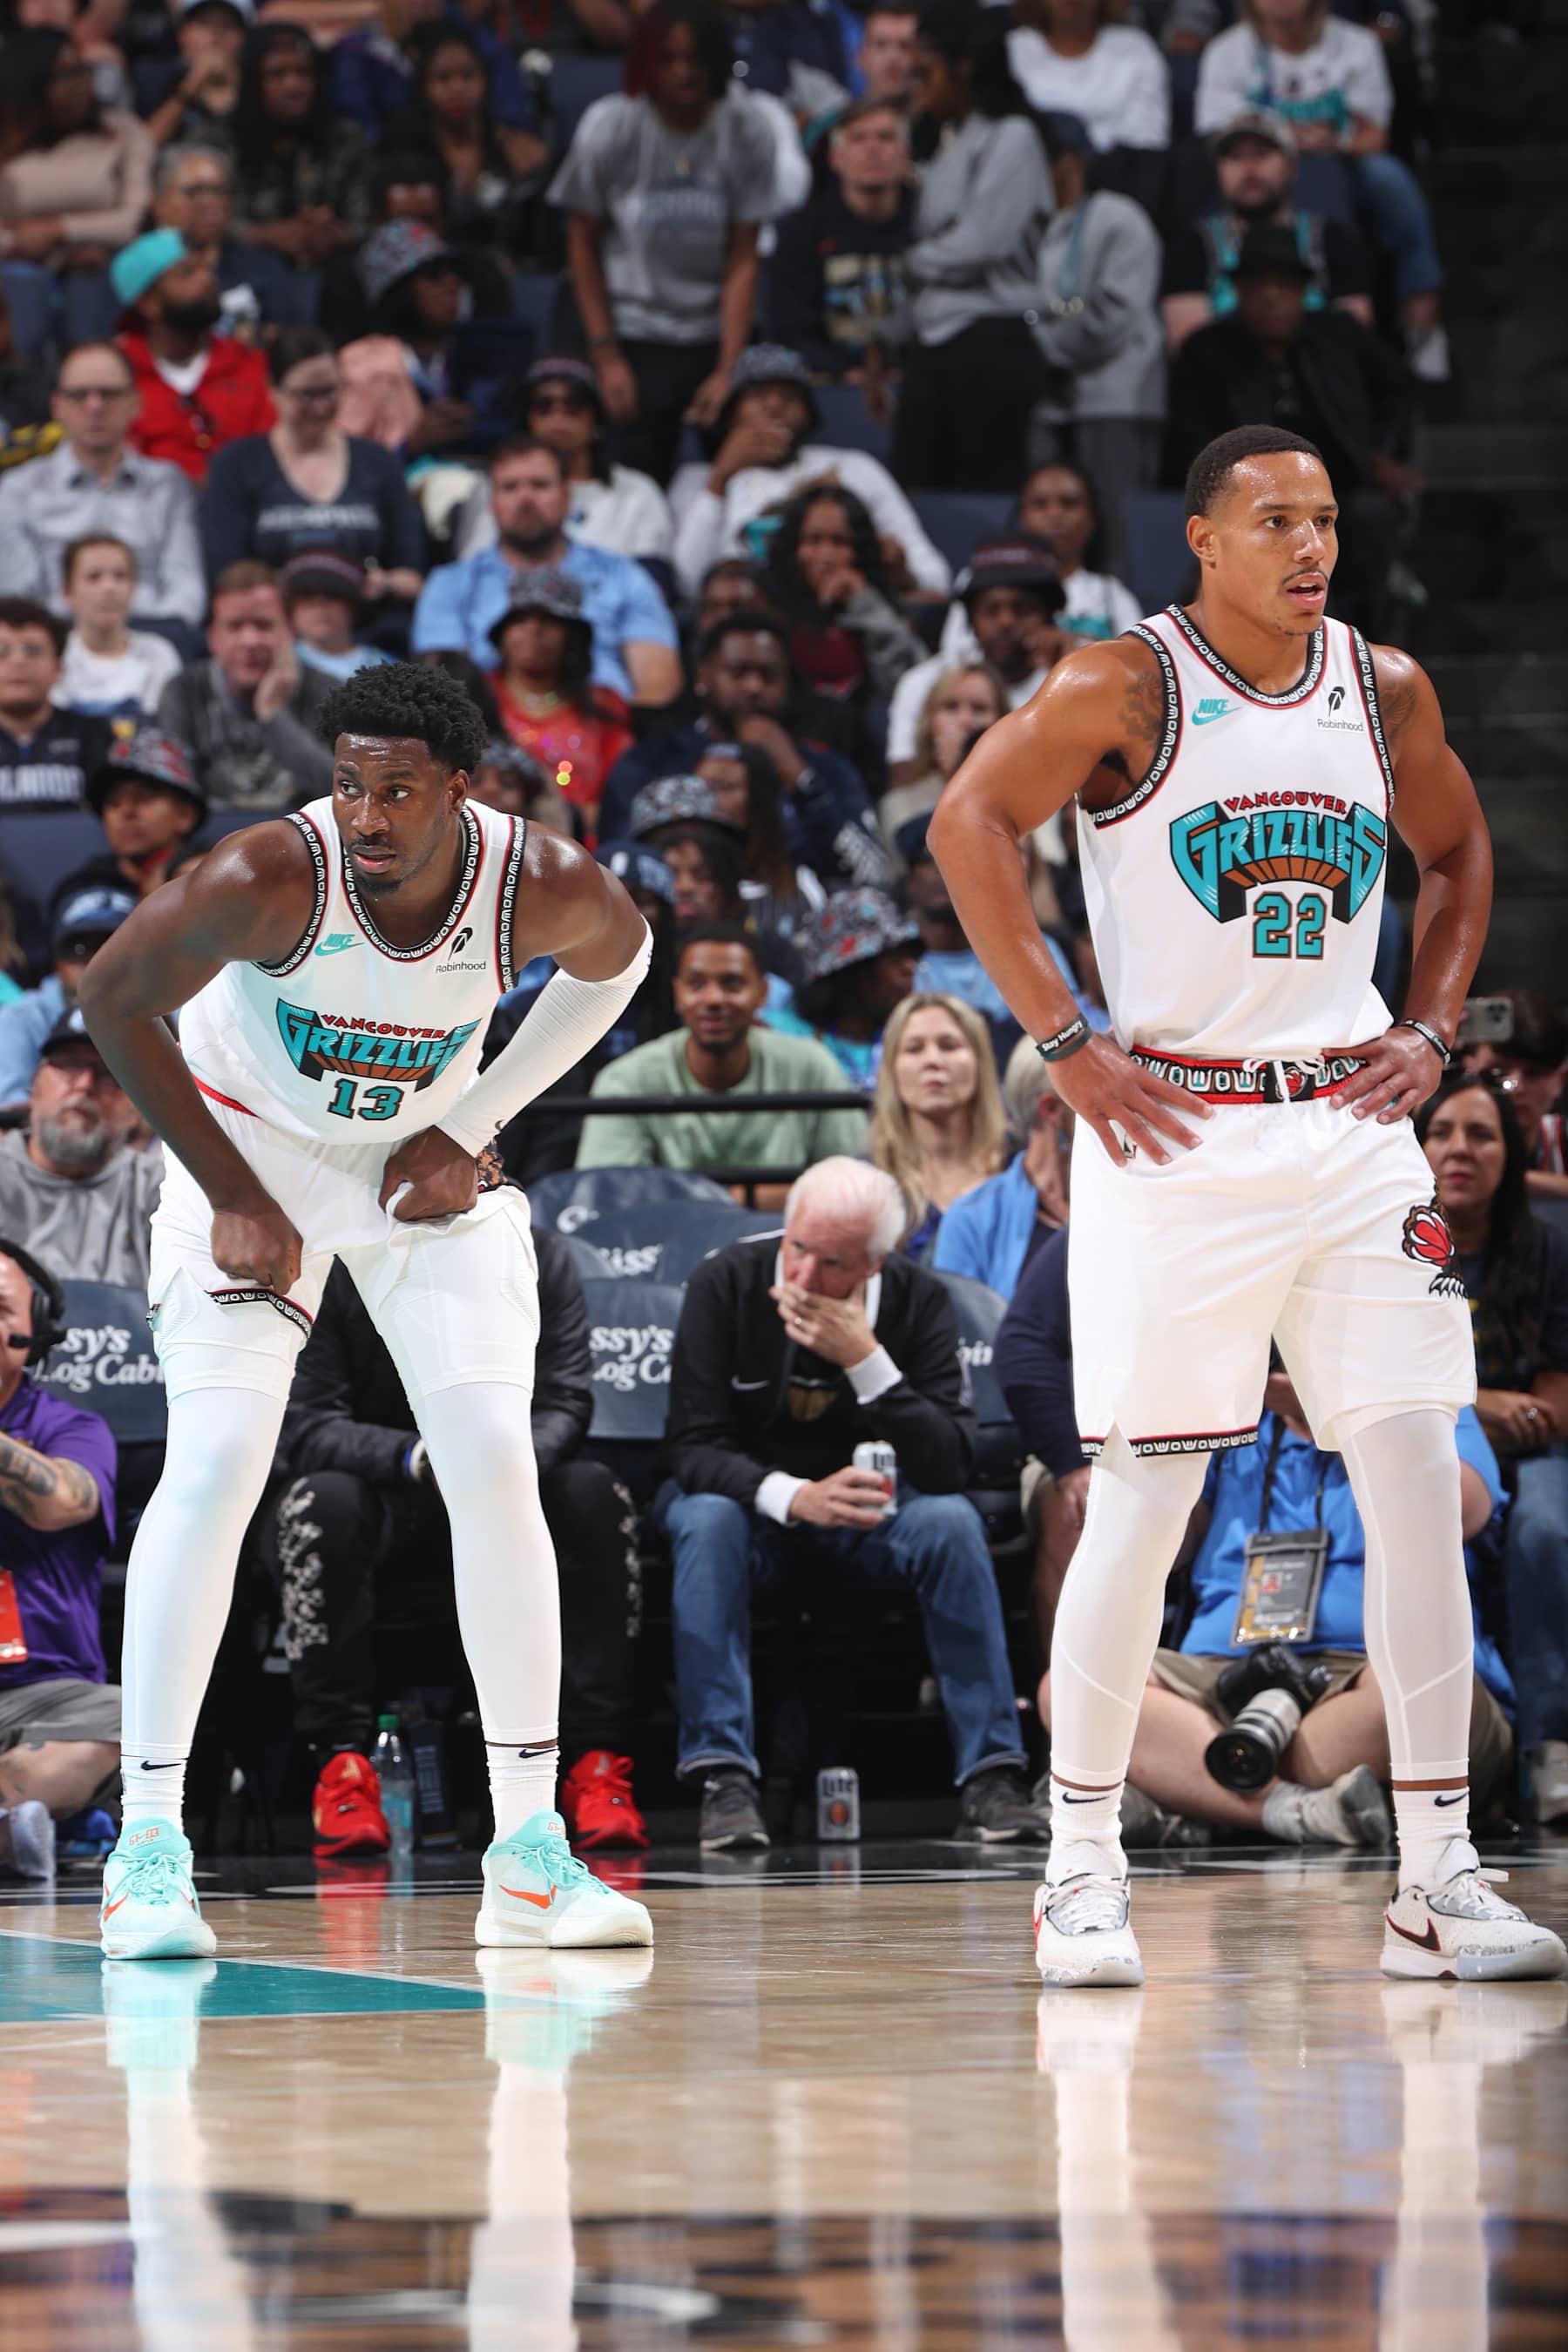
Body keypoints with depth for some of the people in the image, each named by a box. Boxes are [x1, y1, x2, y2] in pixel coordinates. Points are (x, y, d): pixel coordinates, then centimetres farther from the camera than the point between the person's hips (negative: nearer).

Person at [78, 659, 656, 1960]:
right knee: (213, 1466, -16)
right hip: (255, 1154, -2)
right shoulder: (269, 878, -31)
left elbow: (618, 957, 1)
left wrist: (472, 1129, -6)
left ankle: (532, 1852, 0)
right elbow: (114, 998, -16)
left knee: (495, 1465, -8)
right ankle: (148, 1846, -11)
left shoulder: (545, 887, -24)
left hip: (426, 1169, 2)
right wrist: (232, 1195, -16)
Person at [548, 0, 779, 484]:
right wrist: (606, 356, -3)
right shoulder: (608, 127, -9)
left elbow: (743, 261, -7)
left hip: (719, 334, 1)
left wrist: (727, 369, -13)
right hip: (635, 339, -1)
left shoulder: (746, 128, -8)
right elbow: (583, 244, 2)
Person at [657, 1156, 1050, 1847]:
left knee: (950, 1520, -29)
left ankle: (989, 1777, -26)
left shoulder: (917, 1300, -12)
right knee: (706, 1519, -34)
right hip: (753, 1502, -1)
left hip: (872, 1518, 1)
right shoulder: (726, 1284, -16)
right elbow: (694, 1446, -19)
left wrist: (867, 1361, -32)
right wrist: (792, 1497, -38)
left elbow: (948, 1464, -20)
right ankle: (724, 1777, -35)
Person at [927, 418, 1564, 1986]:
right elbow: (967, 825, -10)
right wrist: (1065, 1043, -12)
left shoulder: (1386, 691, 8)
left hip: (1349, 1123, 4)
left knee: (1418, 1480, -3)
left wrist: (1430, 1032, 11)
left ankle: (1435, 1882, 1)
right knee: (1141, 1503, -4)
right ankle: (1081, 1872, 8)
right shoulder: (1123, 688, -6)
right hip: (1174, 1133, -4)